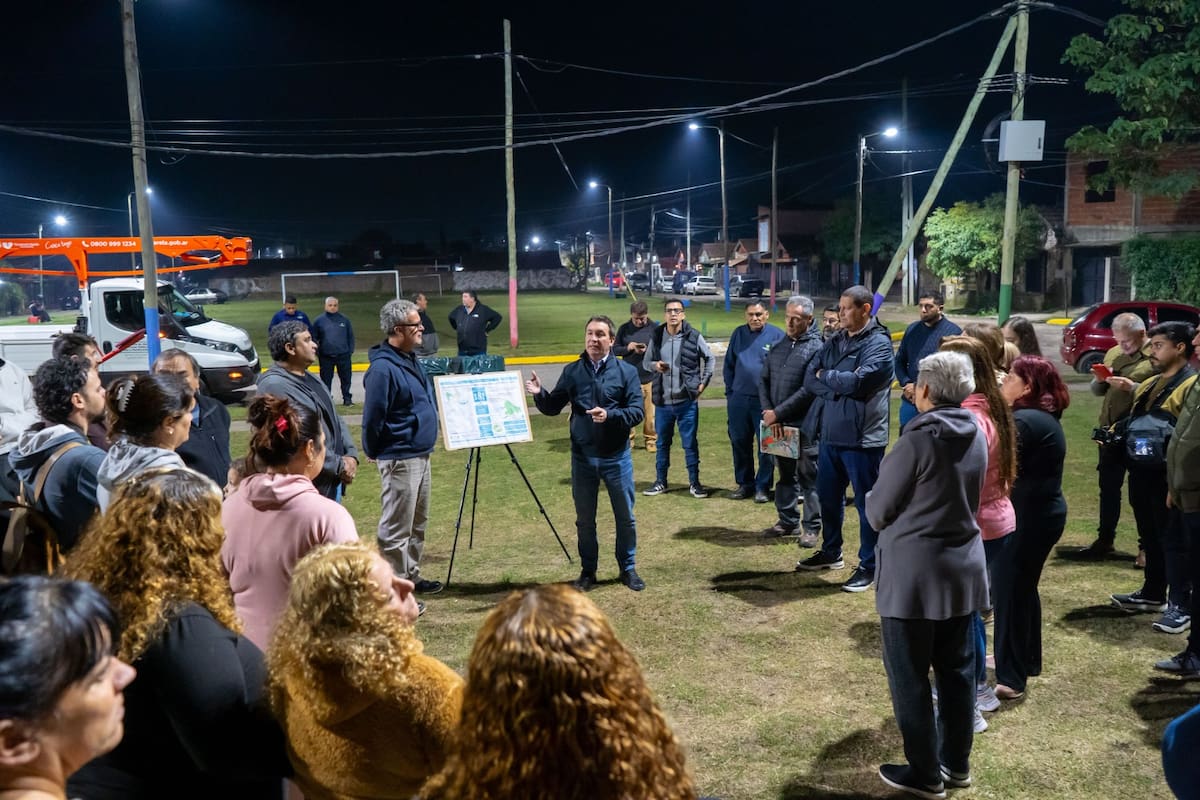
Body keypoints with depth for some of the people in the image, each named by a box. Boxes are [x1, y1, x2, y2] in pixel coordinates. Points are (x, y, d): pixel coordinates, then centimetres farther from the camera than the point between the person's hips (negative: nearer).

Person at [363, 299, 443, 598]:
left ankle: (411, 576, 32)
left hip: (421, 455, 10)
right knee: (397, 529, -2)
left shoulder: (410, 359, 10)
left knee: (418, 523, 19)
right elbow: (373, 417, -18)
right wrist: (373, 452, -5)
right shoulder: (383, 368, -20)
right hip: (400, 460, -10)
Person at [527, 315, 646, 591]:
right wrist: (539, 393, -16)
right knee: (585, 520, 11)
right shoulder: (572, 371, 3)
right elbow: (553, 407, 5)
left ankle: (628, 568, 26)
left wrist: (610, 415, -25)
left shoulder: (626, 371, -3)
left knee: (625, 517, 10)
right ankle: (588, 571, 26)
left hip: (617, 457, -1)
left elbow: (637, 411, -9)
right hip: (582, 457, 2)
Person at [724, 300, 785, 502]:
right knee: (739, 443, 11)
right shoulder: (738, 333, 7)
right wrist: (730, 392, 8)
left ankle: (763, 487, 14)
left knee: (765, 445, 3)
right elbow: (729, 364, 13)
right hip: (739, 399, 4)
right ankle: (744, 483, 25)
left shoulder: (777, 336, -6)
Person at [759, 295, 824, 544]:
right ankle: (788, 522, 27)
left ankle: (811, 527, 11)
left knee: (808, 476, 2)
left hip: (805, 425, -6)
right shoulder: (777, 348, 12)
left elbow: (808, 389, -17)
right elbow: (764, 382, 11)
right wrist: (768, 411, -6)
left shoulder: (816, 348, -10)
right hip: (778, 424, 6)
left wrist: (778, 413, -15)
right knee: (785, 474, 16)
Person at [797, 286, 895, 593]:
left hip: (863, 439, -7)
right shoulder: (835, 341, 10)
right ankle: (831, 552, 38)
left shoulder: (878, 343, -12)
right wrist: (839, 389, -15)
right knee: (828, 497, 19)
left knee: (867, 504, 4)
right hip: (831, 435, 7)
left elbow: (858, 382, -24)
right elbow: (810, 379, 2)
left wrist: (825, 376, -7)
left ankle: (869, 567, 15)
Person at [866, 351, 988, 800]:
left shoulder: (918, 439, -19)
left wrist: (889, 525, 9)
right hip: (964, 568, 7)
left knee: (910, 676, 6)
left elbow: (877, 510, -11)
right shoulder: (976, 435, 1)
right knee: (957, 669, 17)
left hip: (914, 573, -7)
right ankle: (956, 763, 29)